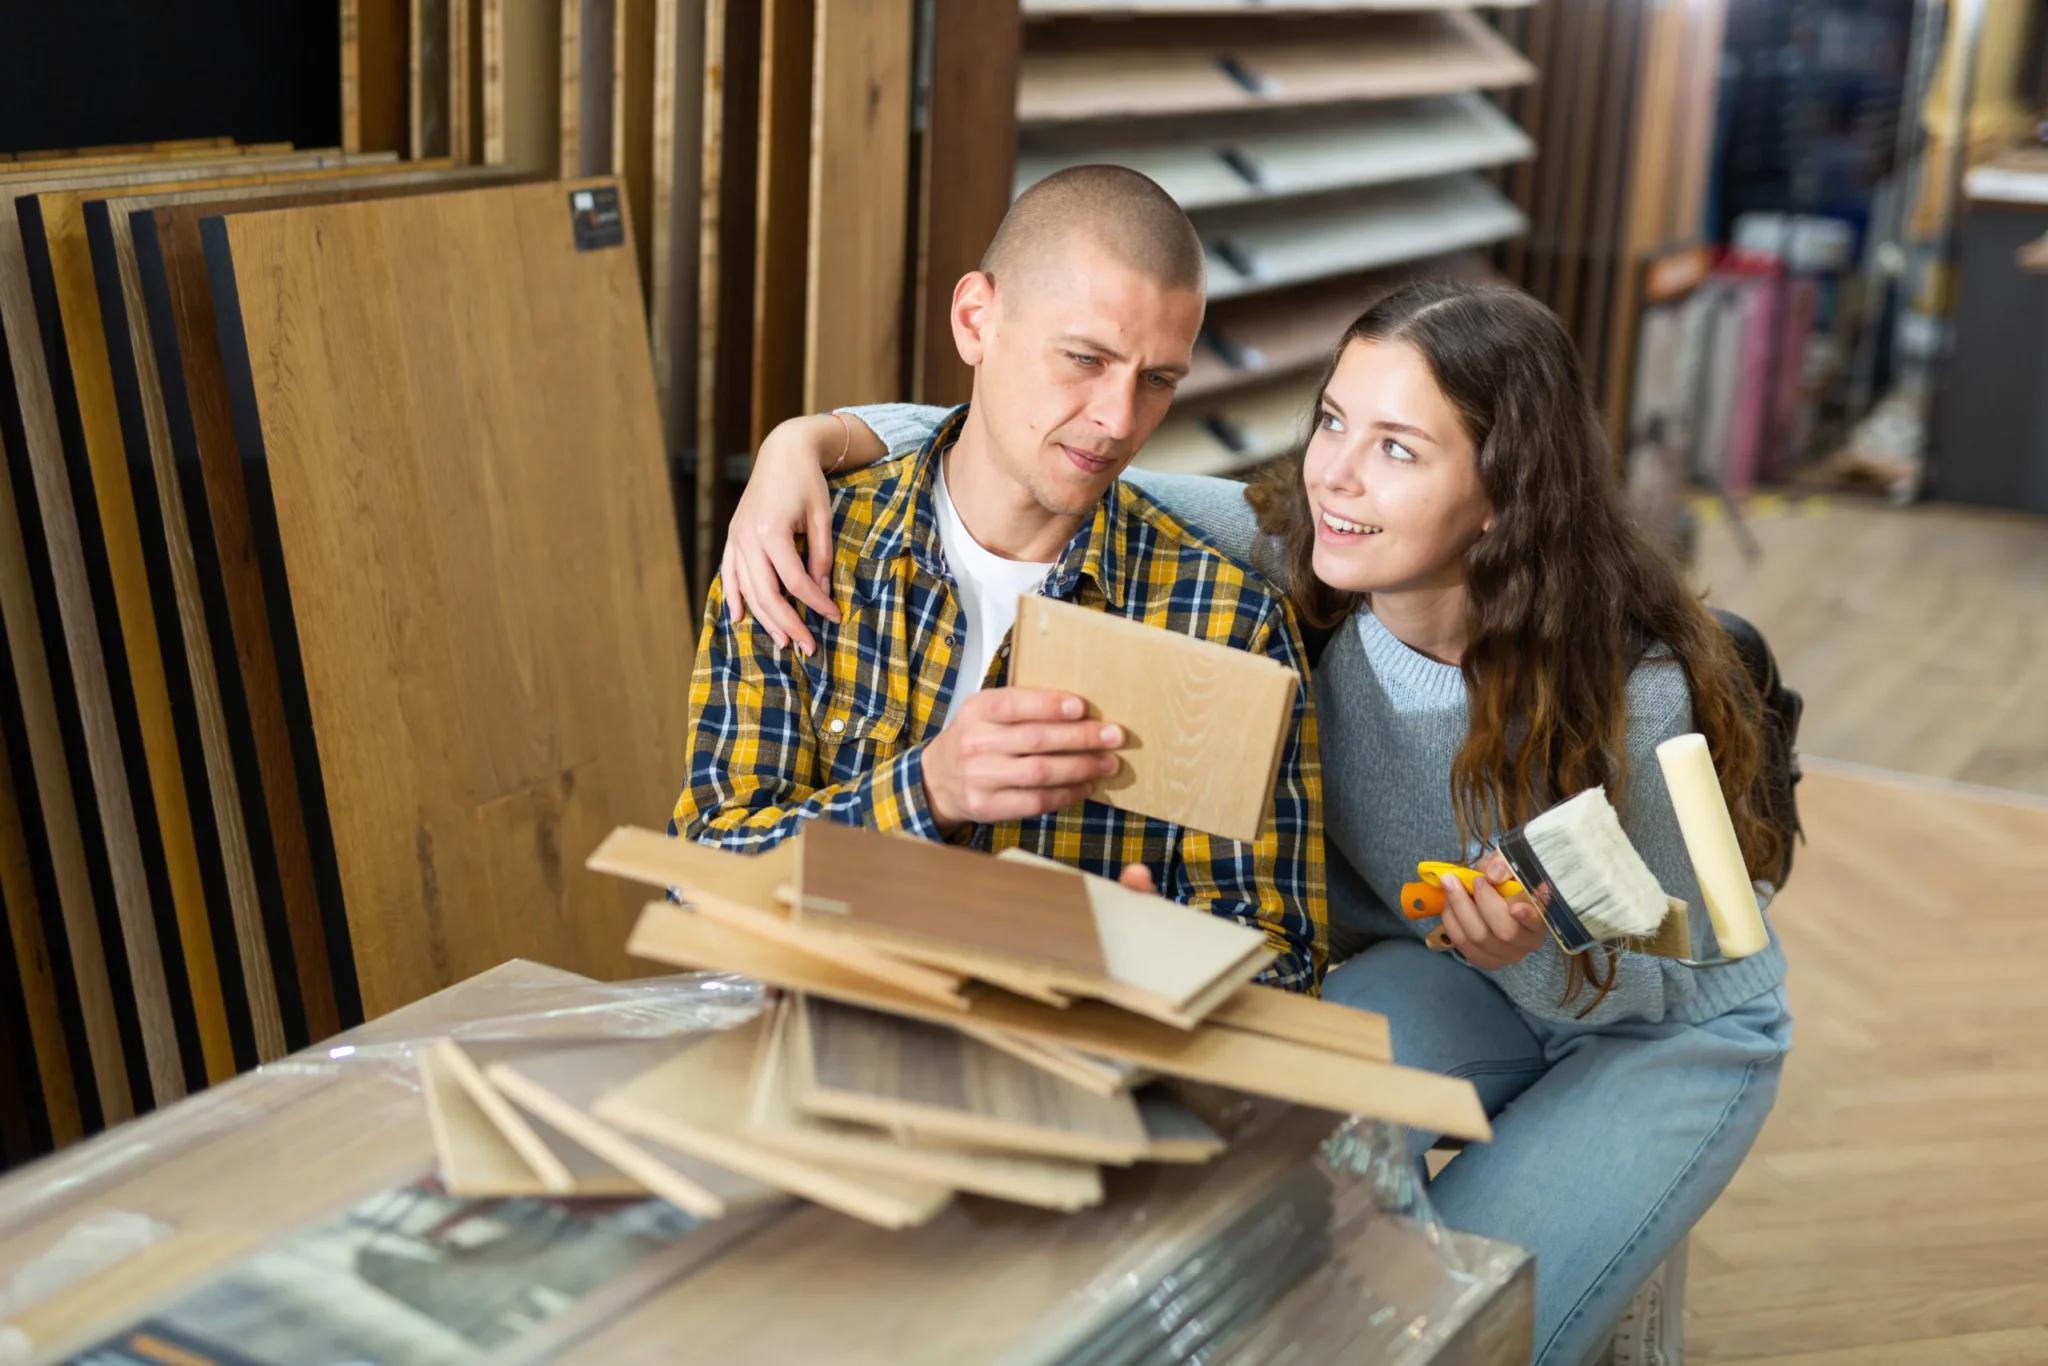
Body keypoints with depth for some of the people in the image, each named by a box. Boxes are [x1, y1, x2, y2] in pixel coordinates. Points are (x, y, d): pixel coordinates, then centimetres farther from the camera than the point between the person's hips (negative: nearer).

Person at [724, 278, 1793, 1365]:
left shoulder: (1628, 691, -32)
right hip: (1449, 982, 3)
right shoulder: (1293, 556, -23)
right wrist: (813, 441, -38)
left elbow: (1644, 986, -19)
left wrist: (1535, 948, -41)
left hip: (1667, 1025, -3)